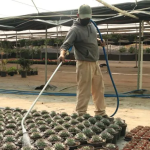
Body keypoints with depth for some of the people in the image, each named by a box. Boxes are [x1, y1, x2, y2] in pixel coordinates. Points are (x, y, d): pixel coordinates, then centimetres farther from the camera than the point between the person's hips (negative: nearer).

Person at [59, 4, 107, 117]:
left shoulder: (91, 25, 11)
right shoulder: (75, 29, -13)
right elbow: (66, 44, -22)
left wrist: (99, 41, 6)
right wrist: (62, 54, -42)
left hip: (95, 63, 8)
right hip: (84, 64, -8)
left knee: (99, 89, 16)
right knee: (84, 90, -6)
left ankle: (101, 113, 29)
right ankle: (81, 115, 3)